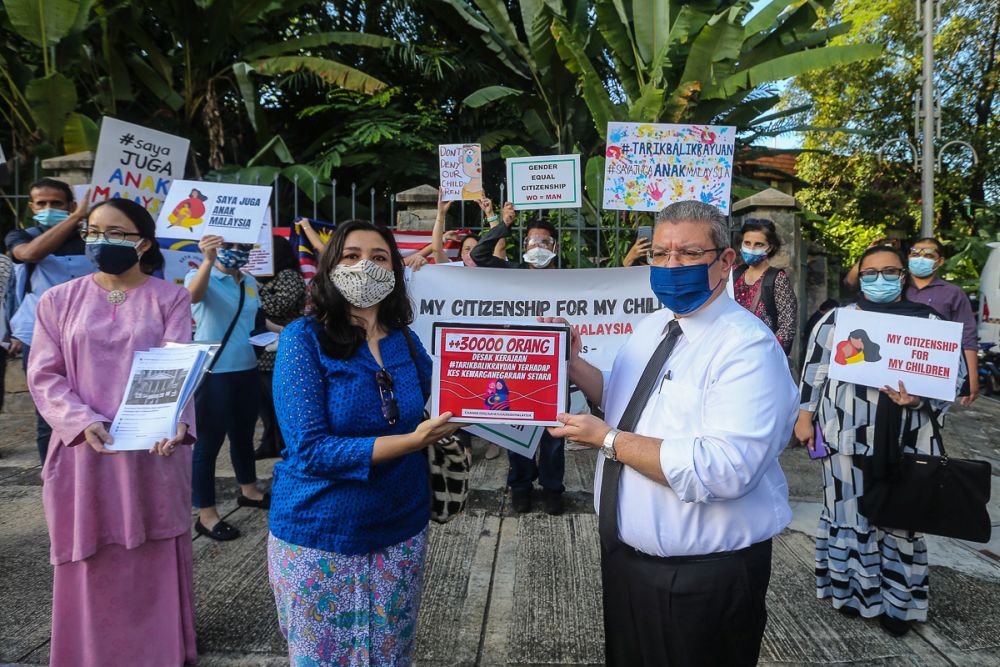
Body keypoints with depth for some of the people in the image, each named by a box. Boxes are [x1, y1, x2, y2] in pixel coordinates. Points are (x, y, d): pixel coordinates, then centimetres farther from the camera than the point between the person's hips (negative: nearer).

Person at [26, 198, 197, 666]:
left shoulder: (170, 298, 2)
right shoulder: (59, 300, 7)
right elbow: (44, 376, 1)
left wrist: (175, 422, -28)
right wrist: (83, 422, -17)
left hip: (154, 451, -1)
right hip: (85, 451, 1)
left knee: (155, 562, 9)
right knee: (93, 565, 9)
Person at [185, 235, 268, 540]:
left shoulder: (250, 283, 9)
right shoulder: (199, 276, -10)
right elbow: (193, 295, -35)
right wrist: (209, 260, -51)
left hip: (246, 369, 7)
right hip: (213, 372, -7)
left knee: (243, 433, 21)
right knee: (209, 441, 1)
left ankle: (248, 490, 41)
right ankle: (206, 515, 11)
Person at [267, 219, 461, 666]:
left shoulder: (406, 342, 1)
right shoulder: (303, 339, -13)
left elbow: (429, 420, 9)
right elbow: (310, 449, -21)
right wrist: (412, 441, -27)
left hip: (400, 532, 4)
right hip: (320, 536, -4)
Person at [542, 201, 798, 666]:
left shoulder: (748, 347, -21)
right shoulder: (650, 327, 6)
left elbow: (723, 470, -32)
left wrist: (608, 439, -25)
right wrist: (574, 366, 0)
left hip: (705, 577, -7)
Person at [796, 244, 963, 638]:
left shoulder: (928, 322, 5)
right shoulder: (837, 318, 4)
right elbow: (815, 371, 7)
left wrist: (918, 400, -17)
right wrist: (805, 417, 4)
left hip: (904, 441, 1)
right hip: (848, 437, -1)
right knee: (850, 514, 10)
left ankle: (897, 601, 24)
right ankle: (851, 589, 26)